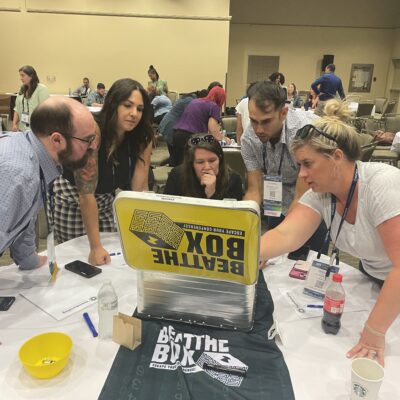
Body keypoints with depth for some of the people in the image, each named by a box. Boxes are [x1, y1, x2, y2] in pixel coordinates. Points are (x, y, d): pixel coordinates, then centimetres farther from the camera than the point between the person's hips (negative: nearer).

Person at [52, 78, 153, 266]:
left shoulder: (142, 138, -15)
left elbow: (140, 188, -15)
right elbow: (86, 193, -33)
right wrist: (96, 247, -34)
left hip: (106, 201, 5)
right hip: (71, 200, -4)